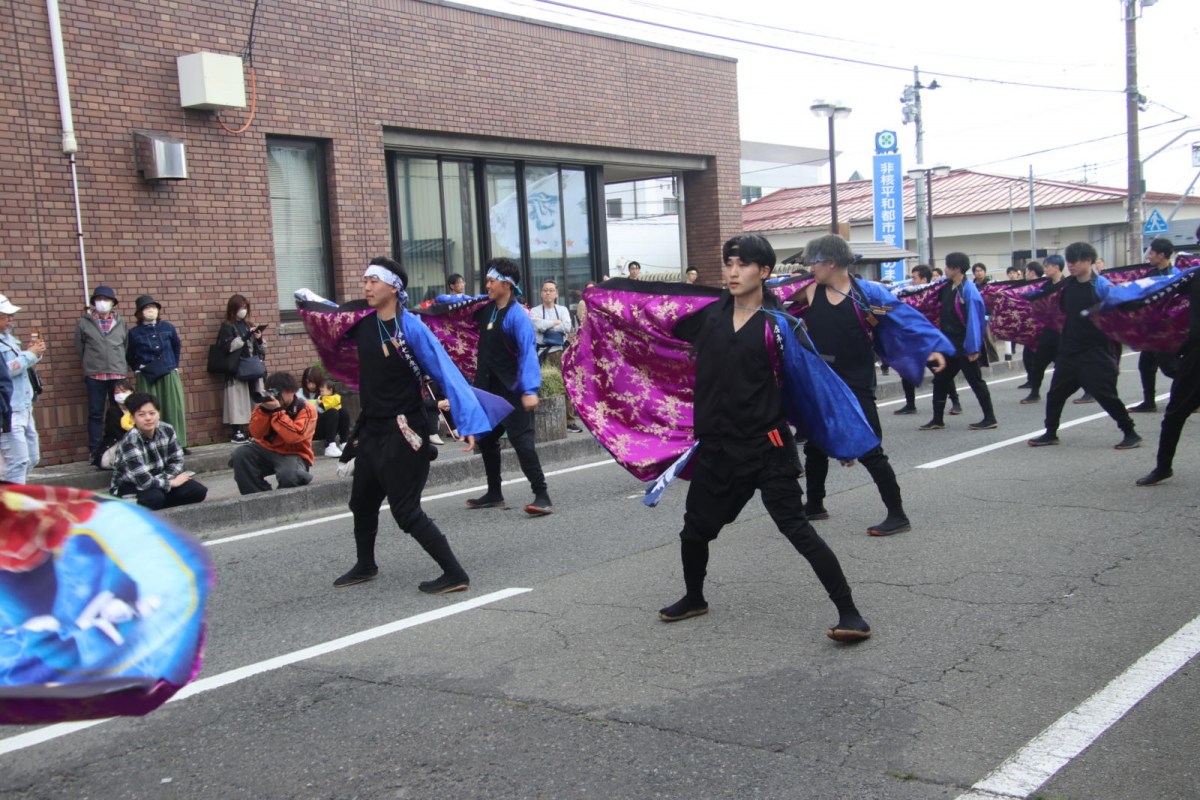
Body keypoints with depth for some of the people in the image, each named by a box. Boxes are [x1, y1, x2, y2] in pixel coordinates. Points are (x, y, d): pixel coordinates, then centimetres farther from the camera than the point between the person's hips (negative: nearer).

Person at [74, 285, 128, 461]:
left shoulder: (121, 322, 9)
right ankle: (95, 451, 7)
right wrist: (91, 362, 9)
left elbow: (126, 346, 12)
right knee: (95, 413, 2)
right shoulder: (84, 322, 3)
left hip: (118, 374, 2)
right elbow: (79, 347, 8)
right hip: (94, 374, -1)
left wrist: (118, 362, 6)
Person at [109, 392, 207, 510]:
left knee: (199, 491, -10)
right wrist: (171, 483, -18)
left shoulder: (167, 431, -12)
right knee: (154, 498, -38)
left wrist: (161, 478, -22)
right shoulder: (130, 442, -28)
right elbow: (143, 481, -30)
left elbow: (177, 461, -5)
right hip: (130, 486, -6)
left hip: (156, 481, 6)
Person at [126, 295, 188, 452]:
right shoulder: (134, 333, 1)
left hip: (169, 375, 2)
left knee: (175, 409, 1)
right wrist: (138, 370, 2)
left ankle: (178, 444, 9)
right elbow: (129, 357, 11)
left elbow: (177, 346, 18)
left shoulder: (167, 327, 5)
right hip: (146, 378, -2)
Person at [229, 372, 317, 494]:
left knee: (288, 475, -38)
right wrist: (263, 410, -23)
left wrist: (277, 410, -31)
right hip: (267, 450, 6)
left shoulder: (306, 409, -15)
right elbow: (256, 434, -9)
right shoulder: (266, 405, -2)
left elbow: (293, 436, -29)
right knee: (240, 455, -20)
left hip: (293, 454, -5)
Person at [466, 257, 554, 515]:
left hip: (512, 390, -9)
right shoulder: (487, 309, 8)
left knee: (521, 440, -15)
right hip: (489, 388, 9)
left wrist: (530, 390, -34)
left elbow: (528, 352, -25)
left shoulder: (517, 316, -16)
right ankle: (494, 494, 30)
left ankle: (542, 496, -12)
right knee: (486, 439, 16)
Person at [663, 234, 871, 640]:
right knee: (696, 528, 16)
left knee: (795, 527, -11)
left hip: (765, 446, -5)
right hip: (715, 444, 5)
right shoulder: (710, 314, 5)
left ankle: (849, 613, -6)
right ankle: (694, 598, 42)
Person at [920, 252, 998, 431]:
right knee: (940, 381, 11)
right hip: (949, 344, 8)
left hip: (964, 346, -8)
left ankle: (990, 418, 11)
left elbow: (974, 320, -20)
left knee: (975, 381, 1)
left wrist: (973, 348, -21)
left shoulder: (969, 291, -18)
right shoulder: (946, 287, 5)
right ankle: (937, 420, 20)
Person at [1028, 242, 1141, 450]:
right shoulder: (1066, 285, 6)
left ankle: (1130, 433, 10)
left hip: (1095, 353, -6)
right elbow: (1060, 311, 22)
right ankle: (1050, 433, 25)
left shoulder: (1102, 285, -12)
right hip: (1068, 350, 6)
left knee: (1105, 394, -4)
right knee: (1056, 393, 10)